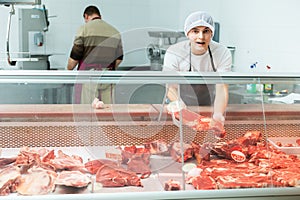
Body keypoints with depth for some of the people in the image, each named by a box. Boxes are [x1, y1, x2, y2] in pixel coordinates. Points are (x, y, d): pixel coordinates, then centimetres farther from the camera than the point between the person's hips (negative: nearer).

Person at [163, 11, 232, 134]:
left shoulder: (222, 53, -14)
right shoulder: (174, 53, -17)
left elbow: (222, 89, -19)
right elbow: (171, 89, -19)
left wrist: (218, 114, -39)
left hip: (212, 109, 1)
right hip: (183, 110, -1)